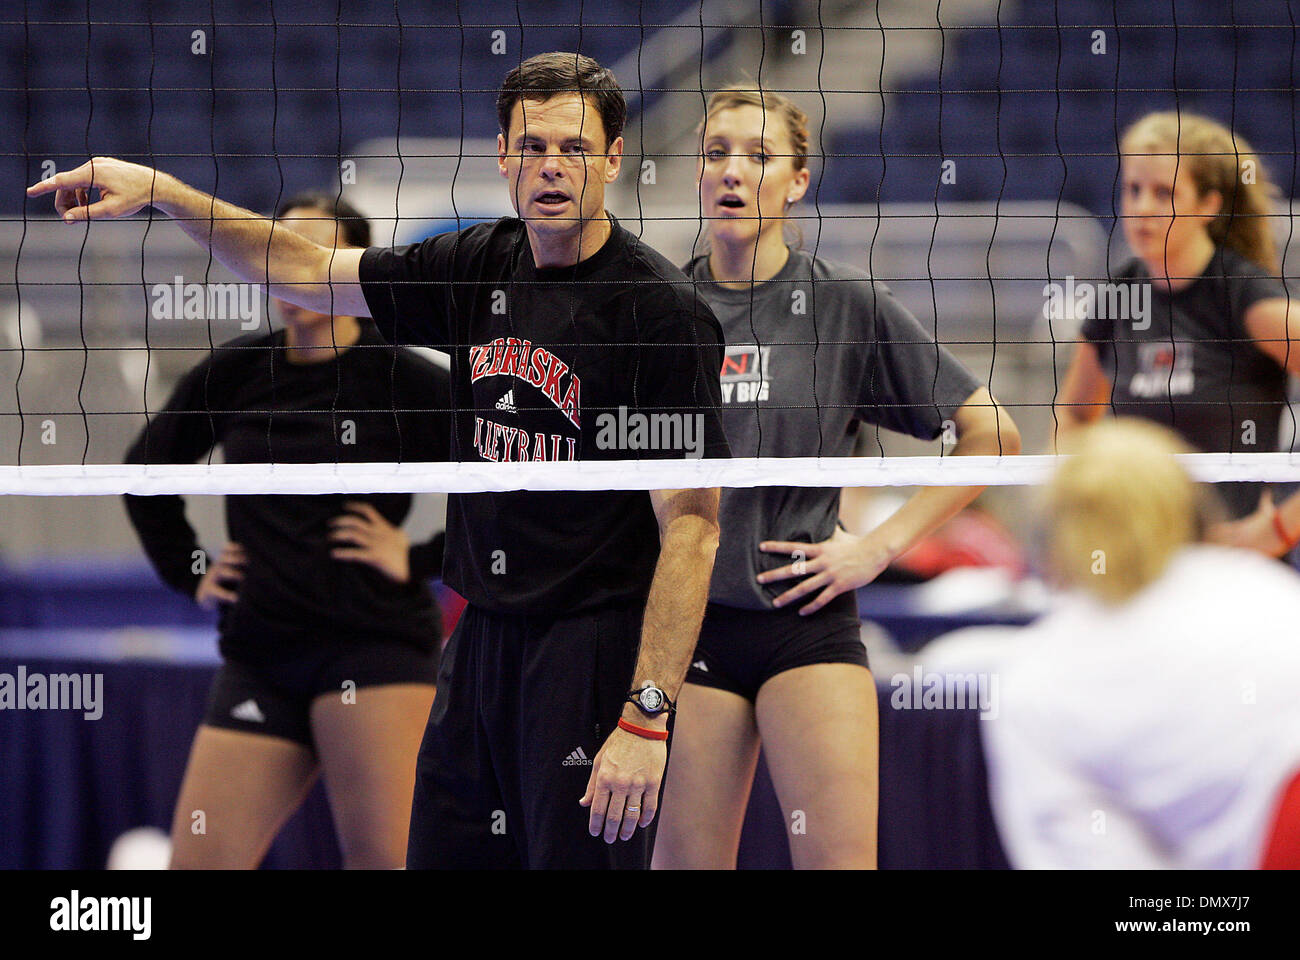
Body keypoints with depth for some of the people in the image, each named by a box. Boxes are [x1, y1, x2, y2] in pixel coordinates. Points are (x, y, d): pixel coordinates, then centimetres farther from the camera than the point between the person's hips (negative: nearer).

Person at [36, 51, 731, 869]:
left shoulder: (662, 310, -13)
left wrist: (647, 718, -22)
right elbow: (307, 270, 20)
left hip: (598, 650, -7)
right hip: (481, 639, 7)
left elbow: (691, 529, -16)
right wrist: (160, 190, 9)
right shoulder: (480, 269, 8)